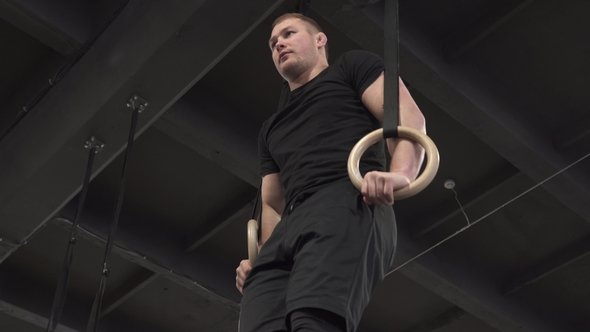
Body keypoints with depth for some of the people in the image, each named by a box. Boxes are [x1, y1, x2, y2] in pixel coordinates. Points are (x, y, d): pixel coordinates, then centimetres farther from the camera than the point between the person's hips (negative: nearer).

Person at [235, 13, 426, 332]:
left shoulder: (352, 66, 22)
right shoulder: (272, 128, 39)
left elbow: (409, 118, 5)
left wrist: (400, 173, -16)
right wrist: (261, 256, 13)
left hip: (348, 203, -5)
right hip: (289, 226, 6)